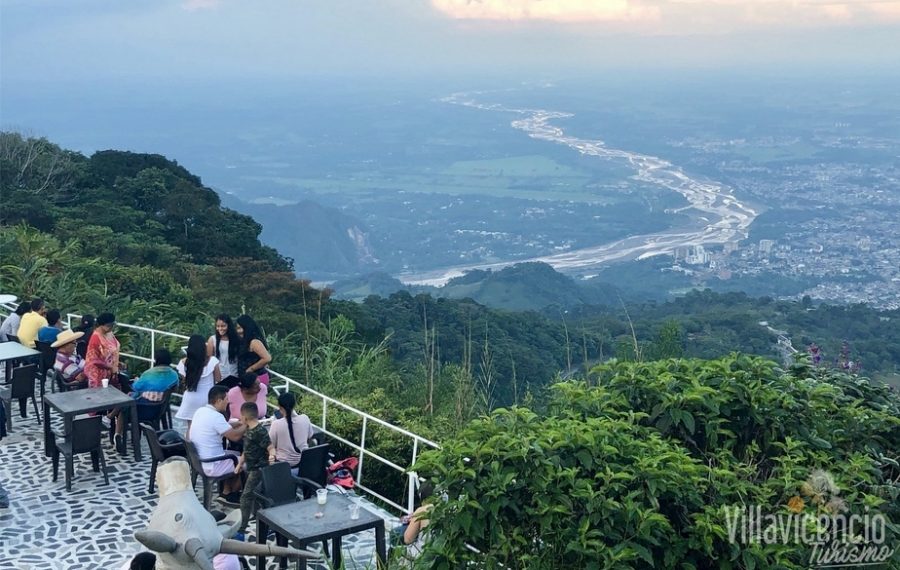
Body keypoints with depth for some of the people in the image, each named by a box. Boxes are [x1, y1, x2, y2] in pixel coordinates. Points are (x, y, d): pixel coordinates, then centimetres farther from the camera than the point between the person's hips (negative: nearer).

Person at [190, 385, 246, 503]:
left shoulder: (200, 411, 3)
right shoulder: (216, 416, -25)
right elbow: (235, 436, -21)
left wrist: (239, 423, 10)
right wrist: (246, 424, -4)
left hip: (198, 461, 9)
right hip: (211, 466, -9)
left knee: (235, 454, 26)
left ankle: (226, 492, 27)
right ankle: (233, 494, 28)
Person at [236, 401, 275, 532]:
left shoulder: (260, 432, -21)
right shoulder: (249, 430, 9)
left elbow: (271, 448, -25)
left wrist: (272, 456, -45)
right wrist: (240, 464, 22)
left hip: (258, 469, -10)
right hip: (252, 468, 10)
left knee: (246, 497, -7)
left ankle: (241, 529, -2)